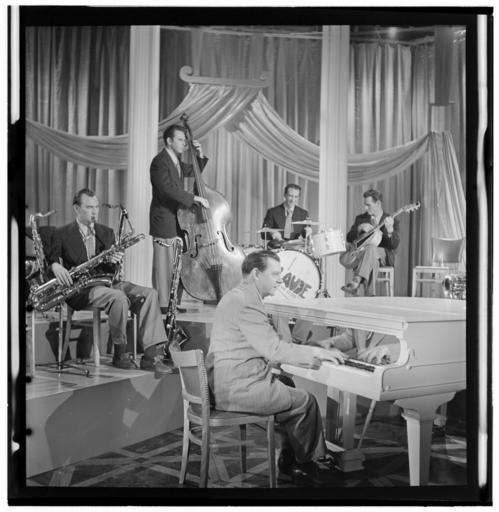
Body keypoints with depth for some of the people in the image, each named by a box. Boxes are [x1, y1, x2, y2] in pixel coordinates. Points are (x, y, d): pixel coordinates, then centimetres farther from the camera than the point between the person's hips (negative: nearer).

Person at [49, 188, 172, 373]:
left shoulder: (106, 232, 18)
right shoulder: (62, 234, 7)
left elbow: (111, 270, 11)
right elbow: (52, 257, -3)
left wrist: (113, 261, -13)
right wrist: (56, 266, -27)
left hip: (106, 282, 5)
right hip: (80, 289, -5)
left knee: (149, 294, -18)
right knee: (119, 297, -35)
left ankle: (150, 357, -23)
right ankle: (120, 354, -18)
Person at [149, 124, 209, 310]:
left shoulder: (176, 161, 15)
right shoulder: (159, 162, -14)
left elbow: (193, 172, 30)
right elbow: (168, 188, -27)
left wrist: (200, 155, 13)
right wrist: (195, 198, -28)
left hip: (178, 221, 9)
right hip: (164, 222, -9)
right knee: (164, 265, -4)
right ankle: (163, 305, 3)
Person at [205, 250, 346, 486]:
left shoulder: (240, 297, 15)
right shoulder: (245, 302, -19)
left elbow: (265, 348, 18)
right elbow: (274, 349, -23)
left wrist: (307, 356, 12)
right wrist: (316, 353, -13)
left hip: (229, 382, 11)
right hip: (237, 388, -11)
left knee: (290, 390, 17)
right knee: (305, 401, -3)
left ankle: (289, 460, 22)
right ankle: (309, 464, 16)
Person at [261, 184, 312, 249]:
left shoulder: (303, 213, 12)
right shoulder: (272, 212, 4)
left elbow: (306, 236, 11)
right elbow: (264, 234, -1)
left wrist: (307, 231, -13)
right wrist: (272, 233, -23)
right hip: (276, 248, -2)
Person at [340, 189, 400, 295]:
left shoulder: (392, 221, 2)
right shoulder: (361, 218, 13)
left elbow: (394, 245, -9)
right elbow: (349, 238, 7)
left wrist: (390, 230, -28)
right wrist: (360, 228, -12)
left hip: (384, 256, -3)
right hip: (362, 252, 3)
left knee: (371, 248, -37)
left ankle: (356, 281, -48)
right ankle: (370, 294, -30)